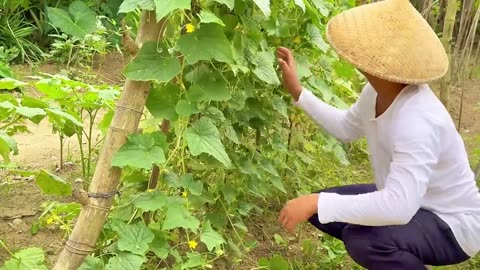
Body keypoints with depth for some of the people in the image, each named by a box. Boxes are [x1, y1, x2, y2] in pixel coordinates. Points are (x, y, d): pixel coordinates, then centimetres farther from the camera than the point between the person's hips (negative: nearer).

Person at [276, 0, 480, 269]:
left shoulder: (417, 122, -36)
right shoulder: (377, 91, -9)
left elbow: (398, 207, -45)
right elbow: (346, 128, 11)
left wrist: (316, 202, -41)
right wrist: (297, 92, 6)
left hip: (451, 224, -9)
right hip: (409, 200, 9)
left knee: (362, 238, -35)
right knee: (319, 210, 7)